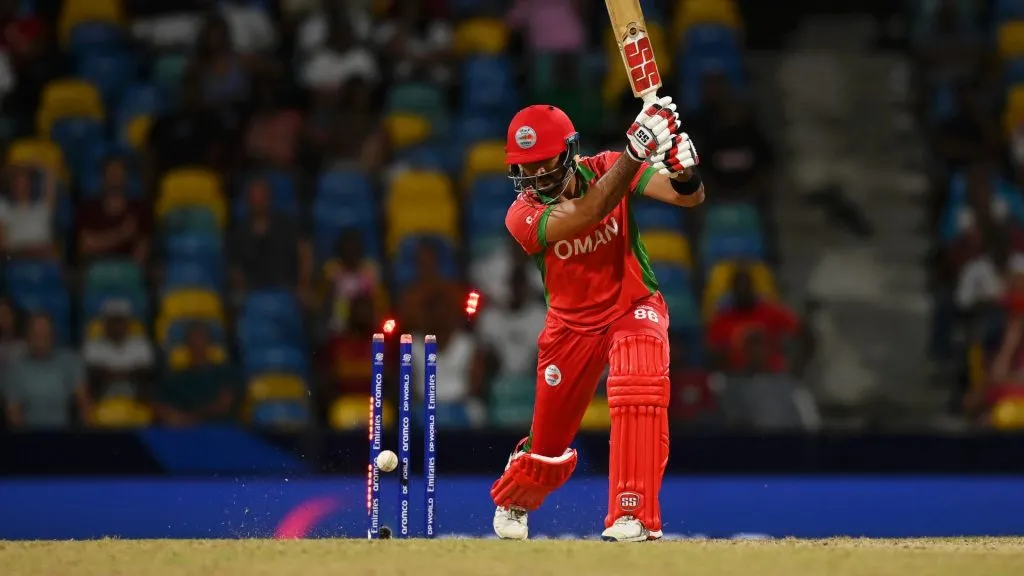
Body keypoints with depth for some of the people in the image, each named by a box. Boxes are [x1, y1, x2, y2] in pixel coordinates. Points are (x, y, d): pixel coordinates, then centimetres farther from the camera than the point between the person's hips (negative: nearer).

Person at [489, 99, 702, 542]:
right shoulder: (523, 215, -20)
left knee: (637, 389, -33)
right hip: (572, 323, 1)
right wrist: (635, 152, -50)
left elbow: (690, 197, -24)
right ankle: (511, 502, 44)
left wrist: (681, 170, -49)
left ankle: (635, 516, -29)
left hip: (632, 307, -1)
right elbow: (586, 214, -39)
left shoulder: (606, 168, -16)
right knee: (548, 446, 9)